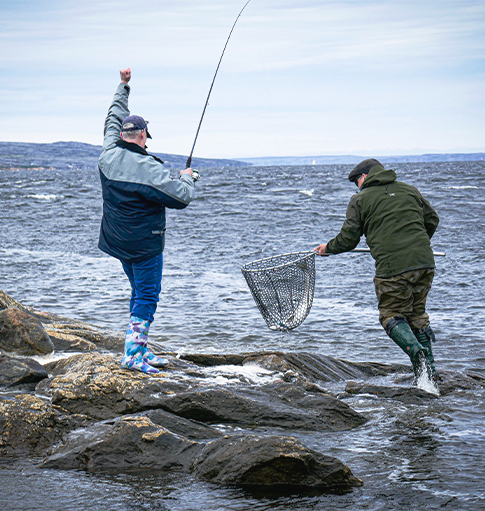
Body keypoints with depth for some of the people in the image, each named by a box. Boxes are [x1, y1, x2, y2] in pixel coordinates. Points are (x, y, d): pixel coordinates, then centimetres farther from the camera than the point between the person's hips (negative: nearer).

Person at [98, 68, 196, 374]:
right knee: (147, 296, -2)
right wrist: (187, 178, 4)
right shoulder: (150, 168, -21)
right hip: (145, 244, -8)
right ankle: (133, 354, -6)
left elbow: (114, 119, 16)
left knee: (141, 291, 19)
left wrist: (124, 87, 26)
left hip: (118, 242, 8)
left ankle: (140, 349, 23)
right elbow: (182, 198, -17)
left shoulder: (109, 155, -2)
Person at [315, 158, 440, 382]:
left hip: (391, 265, -5)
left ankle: (416, 352, -19)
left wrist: (328, 248, 25)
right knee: (417, 313, 18)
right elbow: (432, 219, 22)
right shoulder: (409, 190, 18)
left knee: (392, 315, 8)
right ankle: (429, 370, 12)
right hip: (425, 262, 5)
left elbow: (348, 239, 6)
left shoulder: (360, 199, 6)